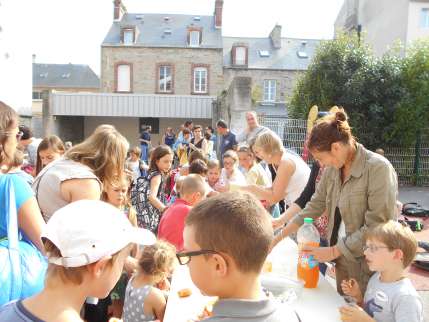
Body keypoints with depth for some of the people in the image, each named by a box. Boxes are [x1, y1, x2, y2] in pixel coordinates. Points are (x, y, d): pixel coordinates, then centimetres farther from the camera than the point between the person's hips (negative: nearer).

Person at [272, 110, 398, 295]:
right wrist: (279, 236, 1)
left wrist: (333, 251, -15)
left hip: (367, 265, -6)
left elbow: (376, 227, -20)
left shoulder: (378, 168, -19)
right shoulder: (332, 169, 1)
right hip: (341, 261, 6)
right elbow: (314, 207, 6)